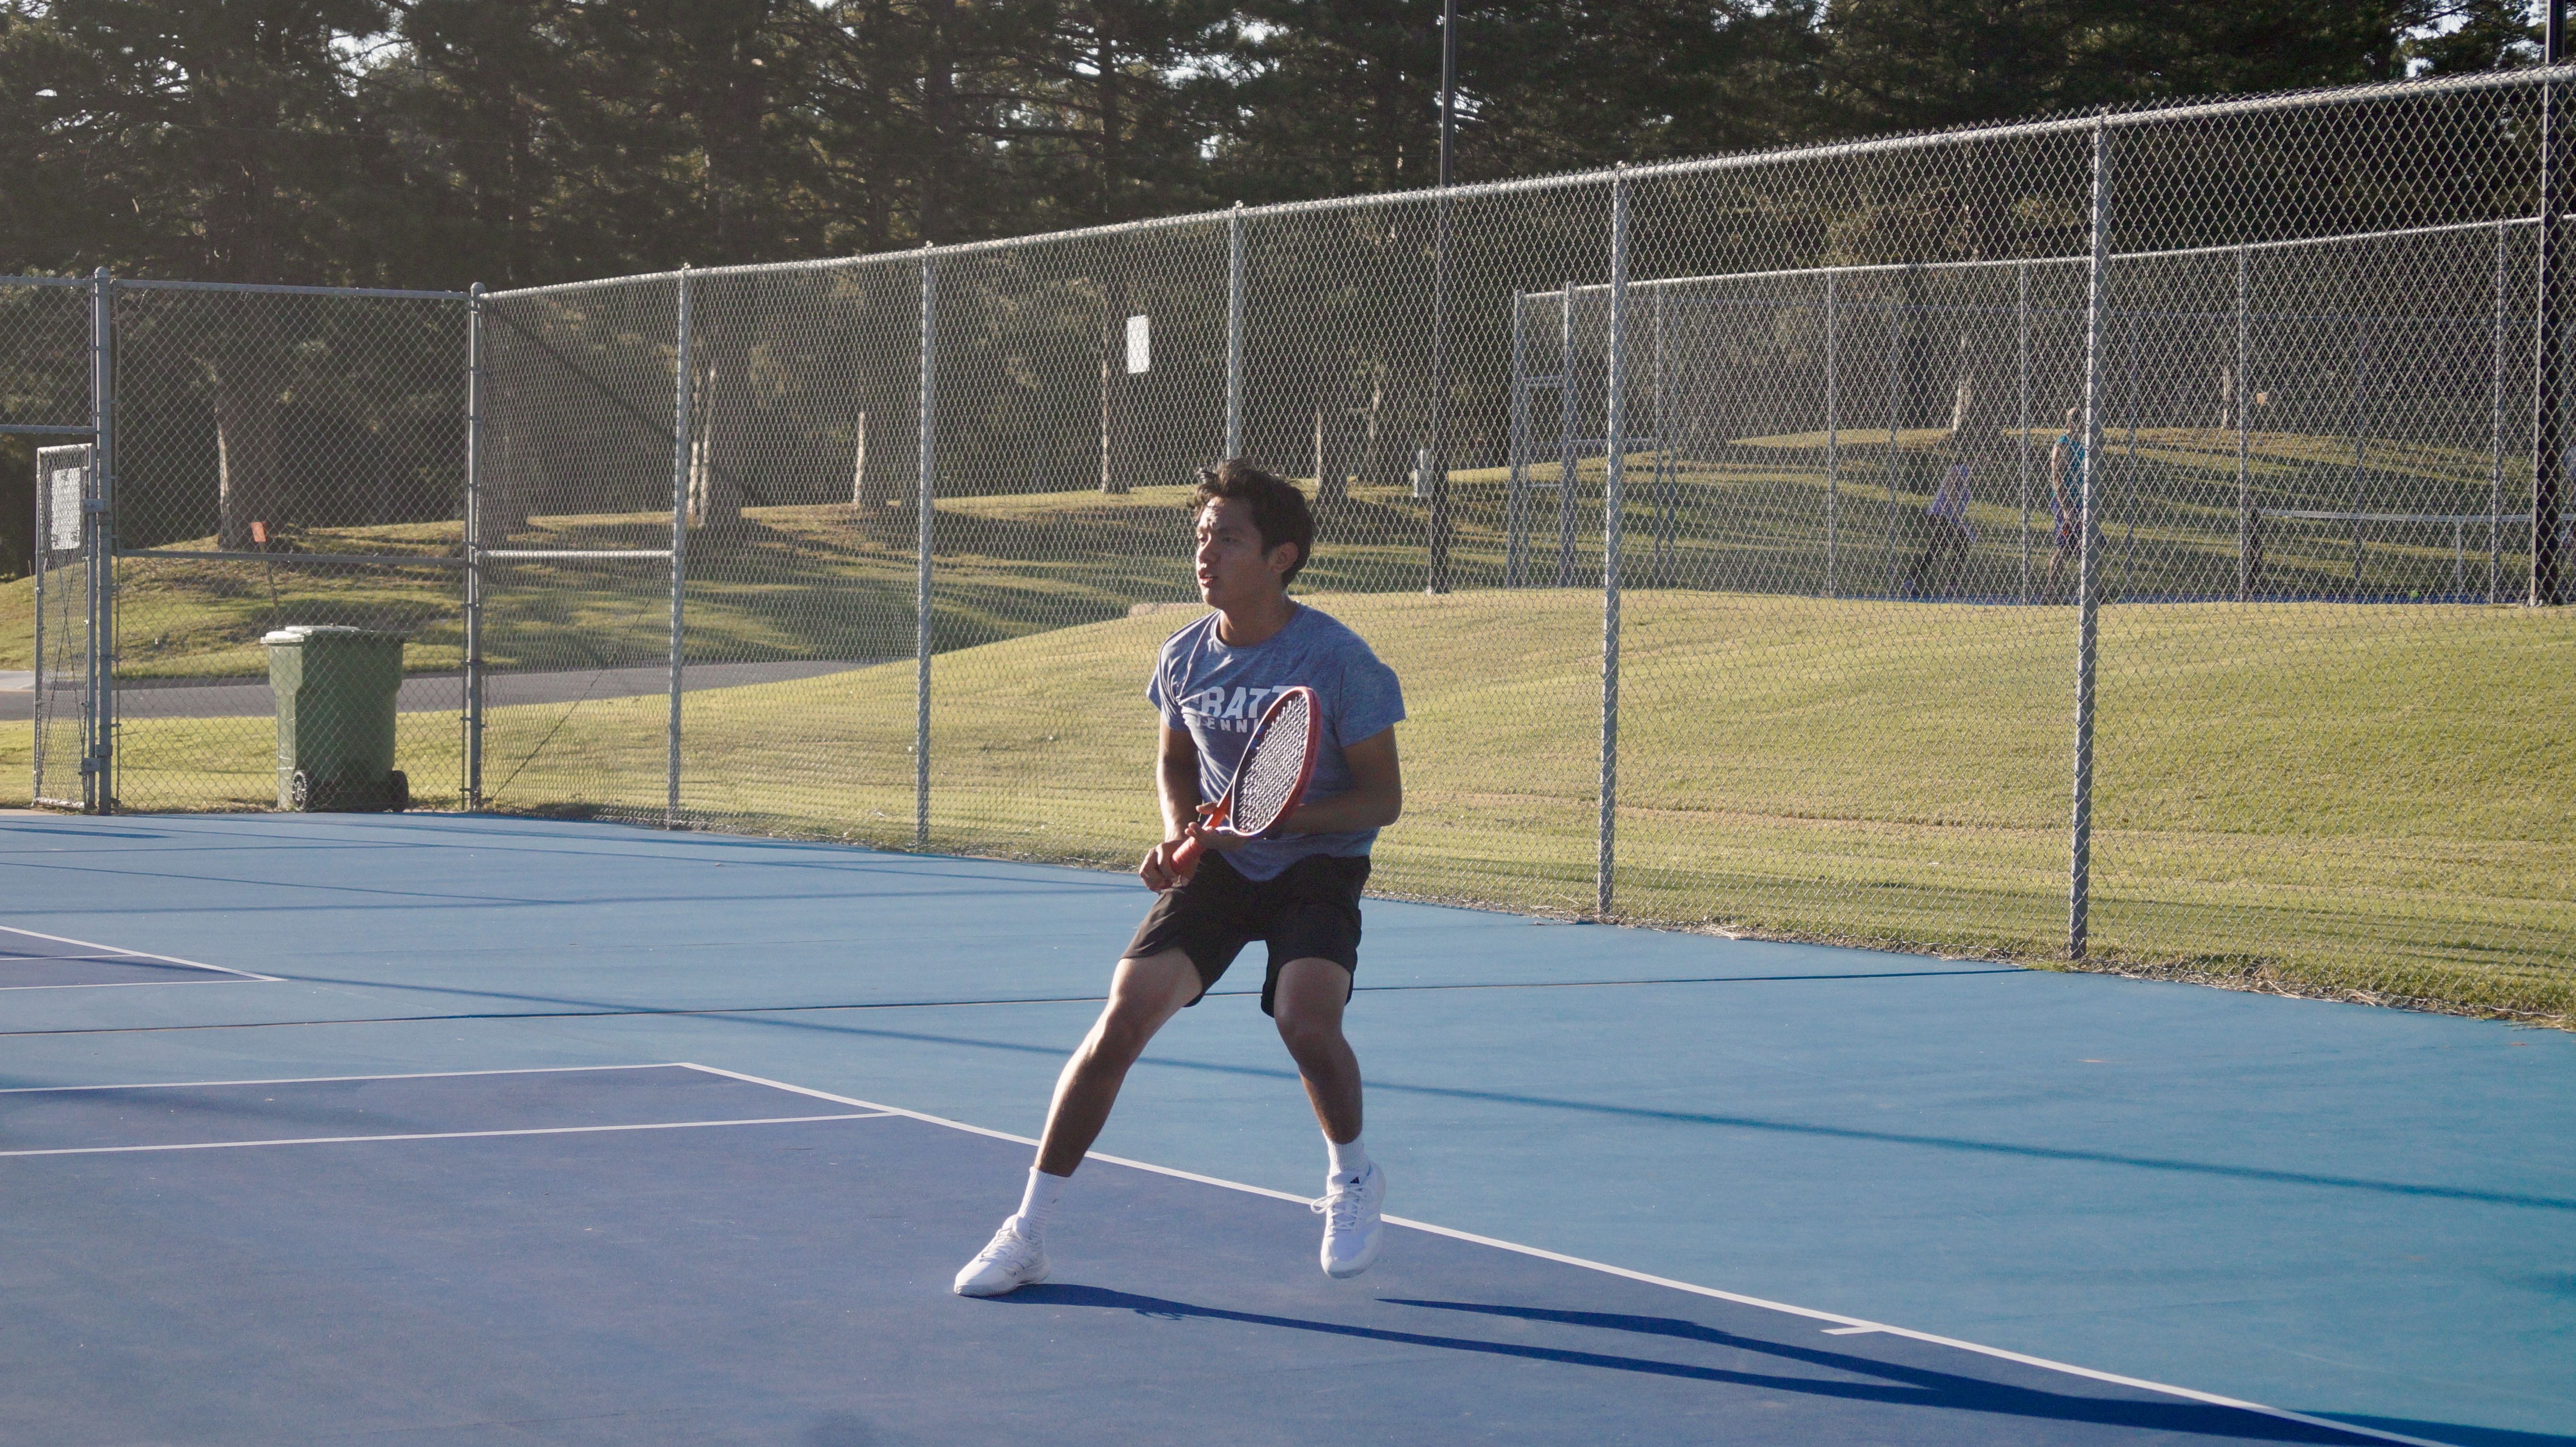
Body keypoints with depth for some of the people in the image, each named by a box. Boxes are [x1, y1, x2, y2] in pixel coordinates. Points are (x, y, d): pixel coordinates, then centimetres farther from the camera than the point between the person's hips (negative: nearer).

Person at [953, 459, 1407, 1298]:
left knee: (1305, 1018, -28)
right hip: (1217, 867, 3)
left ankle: (1352, 1174, 6)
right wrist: (1179, 833, -6)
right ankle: (1028, 1232, -6)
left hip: (1317, 865, -3)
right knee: (1124, 1016, -14)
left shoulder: (1339, 661, -16)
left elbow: (1382, 797, -12)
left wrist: (1274, 819, -25)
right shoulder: (1185, 658, -3)